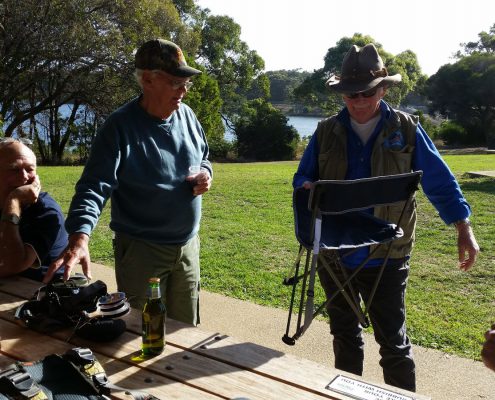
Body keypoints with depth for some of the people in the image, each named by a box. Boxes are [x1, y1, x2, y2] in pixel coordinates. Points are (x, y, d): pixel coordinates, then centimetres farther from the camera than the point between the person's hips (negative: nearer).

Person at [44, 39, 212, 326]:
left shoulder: (186, 115, 0)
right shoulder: (120, 126, -18)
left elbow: (203, 158, 17)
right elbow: (94, 187, -25)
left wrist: (205, 174, -7)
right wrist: (79, 239, -40)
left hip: (188, 245, 6)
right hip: (141, 251, -5)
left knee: (187, 330, 21)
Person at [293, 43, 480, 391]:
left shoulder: (406, 129, -3)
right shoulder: (326, 132, 2)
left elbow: (440, 181, 1)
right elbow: (302, 177, 9)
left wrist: (464, 229, -5)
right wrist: (308, 188, -15)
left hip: (385, 256, -3)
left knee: (393, 341, 7)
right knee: (344, 335, 19)